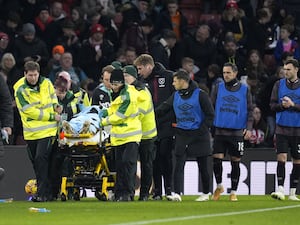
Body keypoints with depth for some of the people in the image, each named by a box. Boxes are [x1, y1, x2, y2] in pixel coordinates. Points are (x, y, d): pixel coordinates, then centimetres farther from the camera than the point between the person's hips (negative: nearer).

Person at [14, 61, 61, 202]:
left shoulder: (46, 83, 0)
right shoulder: (20, 90, -11)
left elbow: (53, 96, 21)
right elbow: (31, 111, -15)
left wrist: (55, 106, -2)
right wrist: (52, 116, -14)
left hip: (47, 130, -1)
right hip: (31, 131, 1)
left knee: (41, 159, -13)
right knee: (35, 162, 8)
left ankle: (42, 193, -14)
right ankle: (46, 192, 20)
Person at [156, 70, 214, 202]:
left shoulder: (200, 95, -7)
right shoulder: (175, 96, 8)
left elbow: (210, 115, -6)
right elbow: (163, 109, 7)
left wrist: (202, 130, -13)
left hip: (199, 136, -4)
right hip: (182, 135, 4)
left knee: (203, 166, 6)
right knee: (179, 165, -9)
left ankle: (206, 194, 20)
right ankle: (177, 193, -15)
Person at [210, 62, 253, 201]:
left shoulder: (244, 90, 4)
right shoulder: (218, 88, 6)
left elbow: (250, 110, 6)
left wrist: (249, 128, -6)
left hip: (237, 132, 0)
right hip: (220, 131, 0)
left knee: (235, 162, 3)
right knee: (216, 159, -8)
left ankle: (233, 192, 14)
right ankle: (219, 186, 15)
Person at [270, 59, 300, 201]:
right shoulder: (279, 85, 6)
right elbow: (272, 105, 5)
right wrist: (282, 105, -13)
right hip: (282, 128, 0)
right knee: (281, 157, -12)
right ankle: (280, 190, -15)